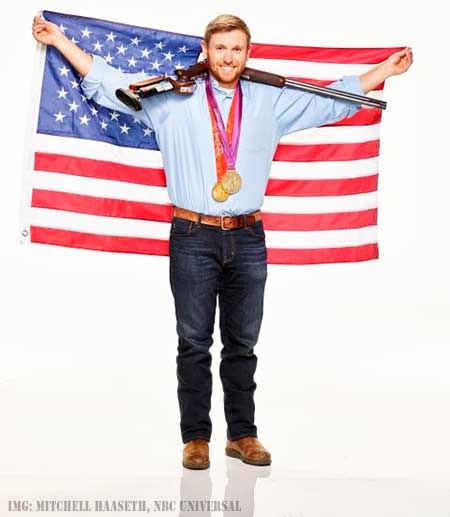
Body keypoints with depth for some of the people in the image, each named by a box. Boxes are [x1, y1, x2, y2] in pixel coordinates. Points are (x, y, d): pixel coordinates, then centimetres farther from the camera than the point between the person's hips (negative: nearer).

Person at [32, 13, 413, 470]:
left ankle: (242, 434, 20)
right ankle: (195, 437, 14)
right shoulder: (172, 98, 7)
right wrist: (59, 40, 8)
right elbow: (108, 84, 9)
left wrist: (386, 69, 23)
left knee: (242, 342, 9)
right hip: (193, 237, -2)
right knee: (194, 342, 3)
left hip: (247, 239, 2)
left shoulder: (272, 102, 13)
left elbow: (334, 100, 21)